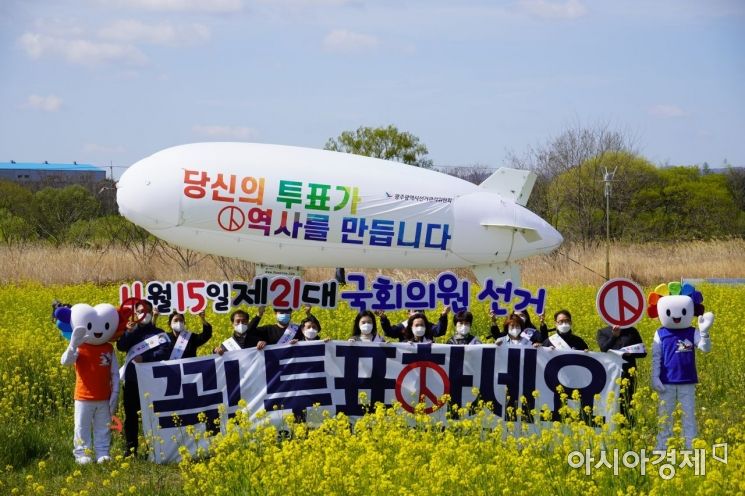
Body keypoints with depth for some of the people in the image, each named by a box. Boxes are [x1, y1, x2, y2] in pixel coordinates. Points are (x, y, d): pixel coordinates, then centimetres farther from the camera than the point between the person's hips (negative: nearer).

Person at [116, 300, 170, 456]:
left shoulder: (159, 333, 6)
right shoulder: (130, 331, 13)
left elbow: (165, 352, -11)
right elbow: (121, 346, -6)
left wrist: (144, 358, -21)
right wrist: (130, 332, -21)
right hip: (132, 381, 2)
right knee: (130, 415, 5)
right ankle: (130, 449, 10)